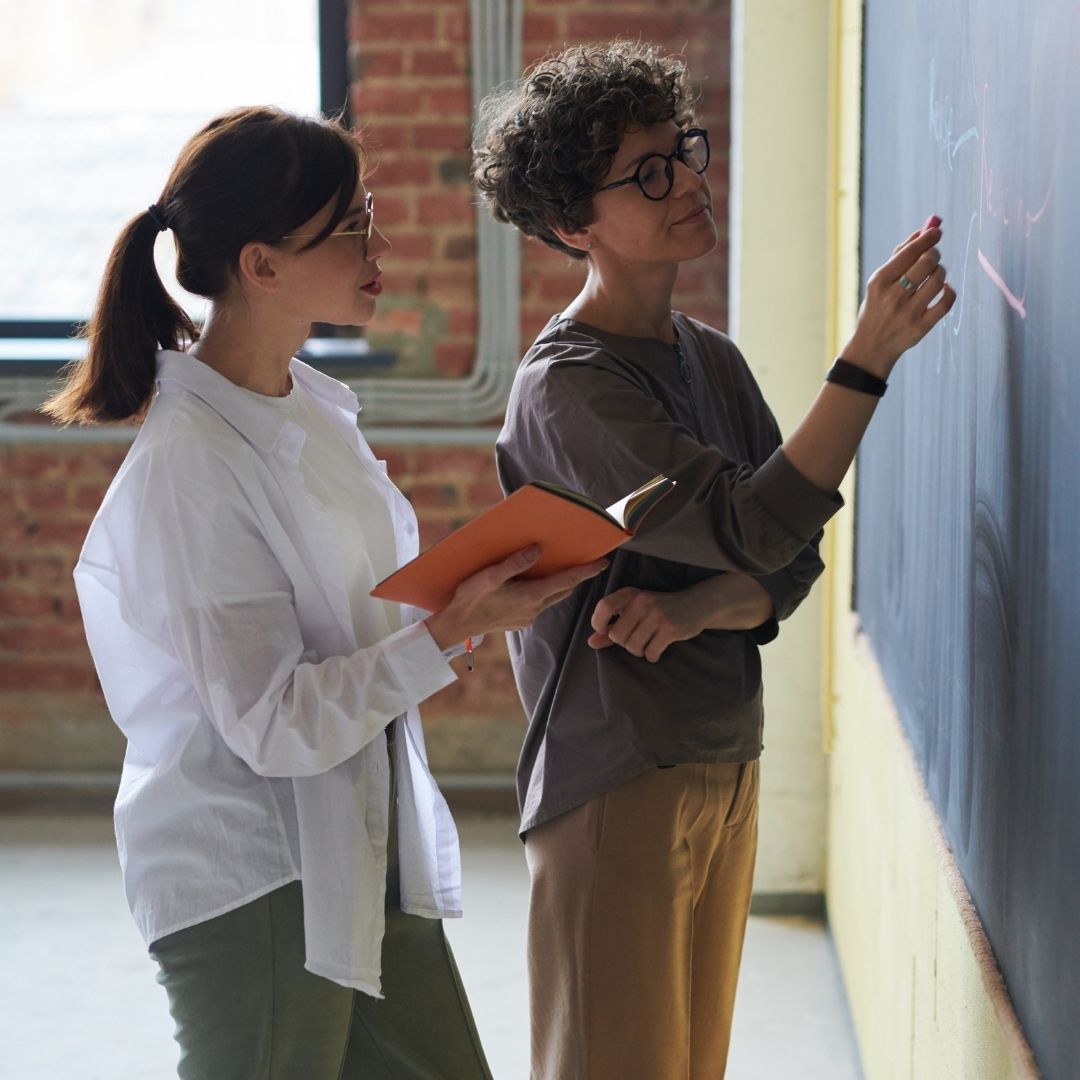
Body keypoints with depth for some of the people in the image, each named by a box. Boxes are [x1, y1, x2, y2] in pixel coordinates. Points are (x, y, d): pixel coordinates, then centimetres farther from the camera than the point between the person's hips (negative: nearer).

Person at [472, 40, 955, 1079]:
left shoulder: (711, 359, 10)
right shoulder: (568, 386, -16)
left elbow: (794, 564, 5)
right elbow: (754, 528, -25)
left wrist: (693, 609, -15)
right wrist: (868, 359, -28)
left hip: (726, 769, 8)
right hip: (618, 782, -8)